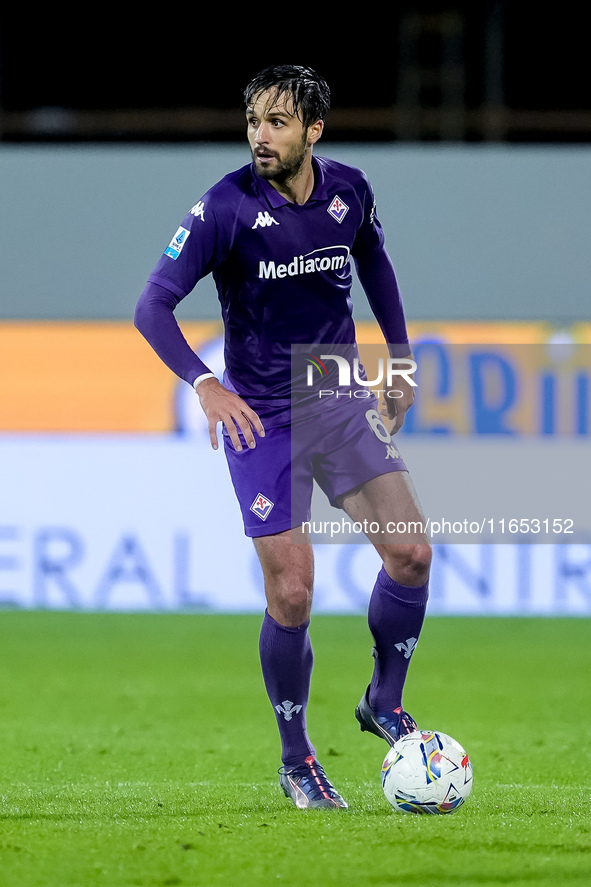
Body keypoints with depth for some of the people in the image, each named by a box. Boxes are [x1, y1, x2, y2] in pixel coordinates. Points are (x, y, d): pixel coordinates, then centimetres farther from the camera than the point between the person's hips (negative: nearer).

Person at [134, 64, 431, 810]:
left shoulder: (349, 191, -3)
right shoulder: (226, 208, -16)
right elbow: (152, 306, -17)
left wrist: (400, 355, 18)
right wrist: (203, 383, -31)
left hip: (342, 404, 4)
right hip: (262, 418, -4)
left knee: (411, 553, -10)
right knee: (291, 595, -7)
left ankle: (384, 703, 14)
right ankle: (296, 762, 11)